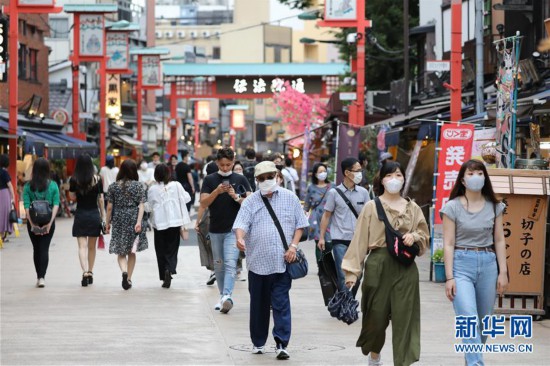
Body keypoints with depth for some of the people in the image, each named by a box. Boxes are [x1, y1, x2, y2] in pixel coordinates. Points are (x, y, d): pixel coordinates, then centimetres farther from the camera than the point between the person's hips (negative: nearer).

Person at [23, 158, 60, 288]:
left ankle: (39, 277, 18)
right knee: (44, 249, 2)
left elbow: (26, 207, -9)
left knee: (36, 249, 14)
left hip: (33, 222, 0)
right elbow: (56, 205, -8)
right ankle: (42, 277, -11)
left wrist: (32, 223, -10)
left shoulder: (28, 186, -3)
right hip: (48, 221, 0)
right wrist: (50, 222, -10)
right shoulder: (53, 185, -3)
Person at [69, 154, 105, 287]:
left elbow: (72, 197, 2)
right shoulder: (97, 179, -4)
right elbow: (100, 199, 0)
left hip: (80, 215, -1)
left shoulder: (74, 180, -8)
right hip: (94, 215, 1)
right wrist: (103, 216, 7)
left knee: (82, 246, -3)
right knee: (92, 247, 15)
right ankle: (90, 272, 24)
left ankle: (85, 272, -19)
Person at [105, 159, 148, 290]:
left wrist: (108, 223, 9)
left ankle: (124, 271, -21)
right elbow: (141, 205, -9)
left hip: (119, 220, 0)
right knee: (131, 252, 13)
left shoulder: (113, 186, 0)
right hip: (133, 219, 0)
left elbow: (109, 207, 1)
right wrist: (139, 222, -12)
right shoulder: (138, 186, -2)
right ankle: (129, 279, 16)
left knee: (120, 251, 5)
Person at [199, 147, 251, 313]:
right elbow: (203, 203, -3)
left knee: (230, 264, -15)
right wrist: (217, 191, -18)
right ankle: (222, 296, 20)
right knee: (219, 265, 11)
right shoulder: (210, 180, 5)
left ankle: (227, 296, -26)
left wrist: (236, 196, -17)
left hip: (233, 229, -3)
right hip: (215, 229, 3)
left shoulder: (240, 180, 3)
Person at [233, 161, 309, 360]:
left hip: (283, 262, -1)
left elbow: (299, 224, 10)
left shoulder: (289, 198, 7)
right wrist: (240, 238, -29)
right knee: (259, 304, 9)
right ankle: (258, 343, 21)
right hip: (258, 261, 1)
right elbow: (241, 223, -7)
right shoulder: (250, 202, 5)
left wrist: (293, 246, -3)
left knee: (281, 304, -7)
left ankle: (282, 344, -8)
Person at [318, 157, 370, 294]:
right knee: (343, 276, -7)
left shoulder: (363, 193, 6)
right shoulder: (334, 193, -1)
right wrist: (321, 237, -3)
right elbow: (326, 216, 4)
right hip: (340, 241, -3)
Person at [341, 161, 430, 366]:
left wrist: (414, 237, -7)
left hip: (405, 267, 2)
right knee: (377, 315, 6)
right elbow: (360, 239, -3)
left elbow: (425, 236, 17)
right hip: (378, 264, -2)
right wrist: (352, 270, -10)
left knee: (404, 318, -5)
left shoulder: (413, 208, 9)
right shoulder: (371, 207, 1)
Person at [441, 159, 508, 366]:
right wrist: (449, 277, -9)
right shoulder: (453, 207, -1)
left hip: (488, 264, 4)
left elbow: (499, 241, 11)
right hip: (462, 264, -4)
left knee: (483, 321, 9)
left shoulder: (494, 206, 9)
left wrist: (503, 272, 4)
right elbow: (448, 244, -3)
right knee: (469, 319, -17)